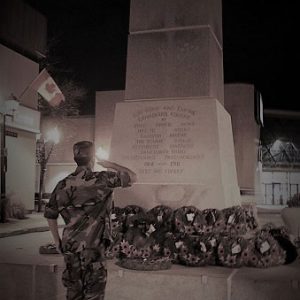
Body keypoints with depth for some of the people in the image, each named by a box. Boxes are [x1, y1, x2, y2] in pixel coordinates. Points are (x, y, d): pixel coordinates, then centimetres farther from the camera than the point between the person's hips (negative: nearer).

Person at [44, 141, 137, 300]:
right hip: (92, 247, -5)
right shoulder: (101, 179, -12)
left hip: (69, 247, 6)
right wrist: (109, 164, 8)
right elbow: (132, 177, -2)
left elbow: (50, 214, 10)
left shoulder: (63, 184, 3)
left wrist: (57, 241, 19)